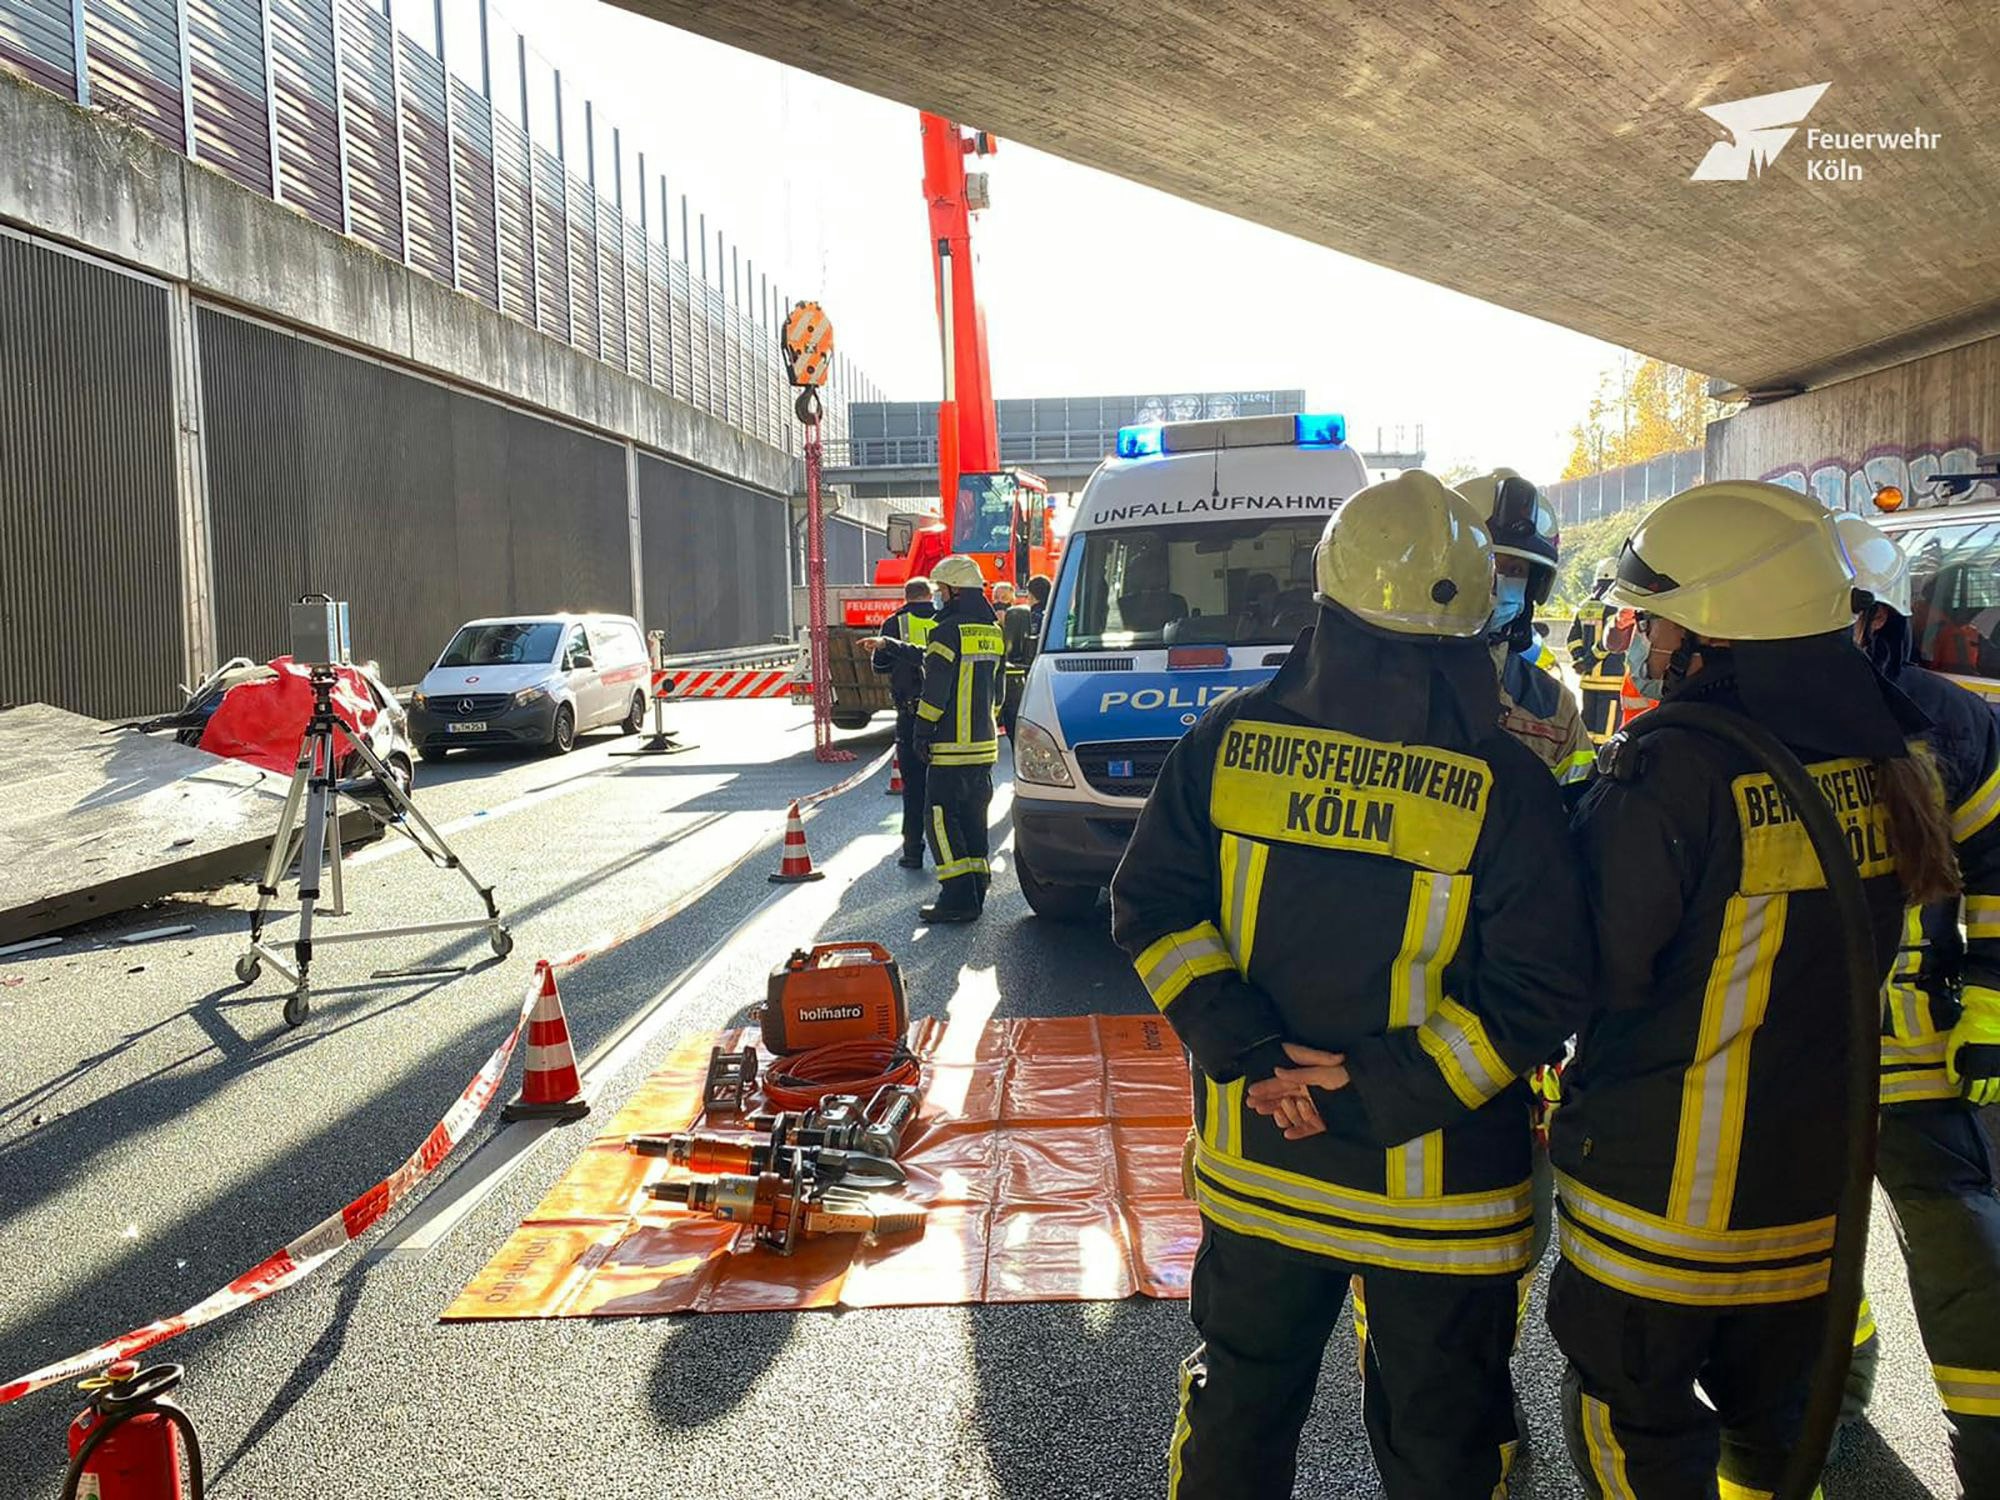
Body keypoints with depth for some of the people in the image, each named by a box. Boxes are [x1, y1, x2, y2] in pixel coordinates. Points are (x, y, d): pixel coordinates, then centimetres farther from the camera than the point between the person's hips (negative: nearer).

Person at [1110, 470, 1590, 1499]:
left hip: (1256, 1162, 3)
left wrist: (1249, 1051, -9)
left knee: (1239, 1399, 24)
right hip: (1435, 1190, -2)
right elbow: (1540, 990, -15)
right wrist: (1378, 1092, -13)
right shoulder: (1505, 785, -15)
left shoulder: (1229, 740, -8)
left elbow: (1151, 907, -6)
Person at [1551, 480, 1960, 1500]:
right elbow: (1859, 957, 10)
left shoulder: (1671, 775, -25)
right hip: (1817, 1186, 7)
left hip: (1662, 1198, -7)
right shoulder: (1882, 765, -2)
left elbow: (1594, 976, -20)